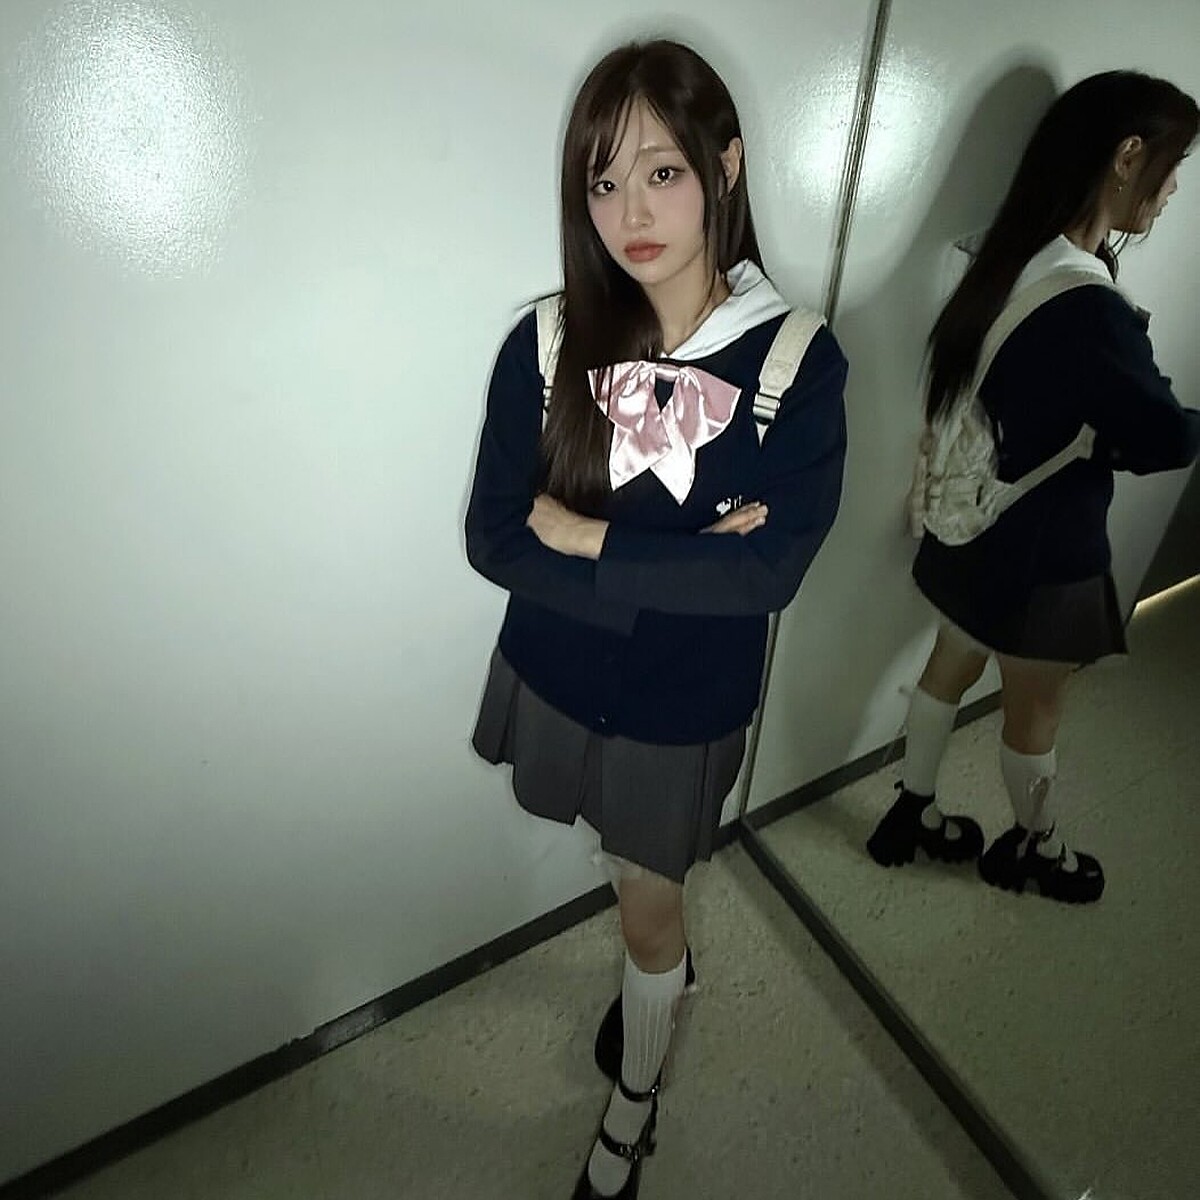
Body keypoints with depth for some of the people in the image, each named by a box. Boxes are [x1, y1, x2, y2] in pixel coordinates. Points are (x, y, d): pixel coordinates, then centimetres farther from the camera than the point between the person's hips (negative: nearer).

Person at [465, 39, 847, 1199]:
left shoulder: (798, 362, -16)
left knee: (648, 902, 18)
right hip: (555, 678, 2)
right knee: (642, 886, 27)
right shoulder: (546, 344, -13)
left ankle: (634, 1103, 48)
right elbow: (494, 542, -17)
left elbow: (767, 572, -22)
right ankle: (663, 958, 63)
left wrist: (585, 537, -22)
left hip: (686, 705, -2)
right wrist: (677, 562, -24)